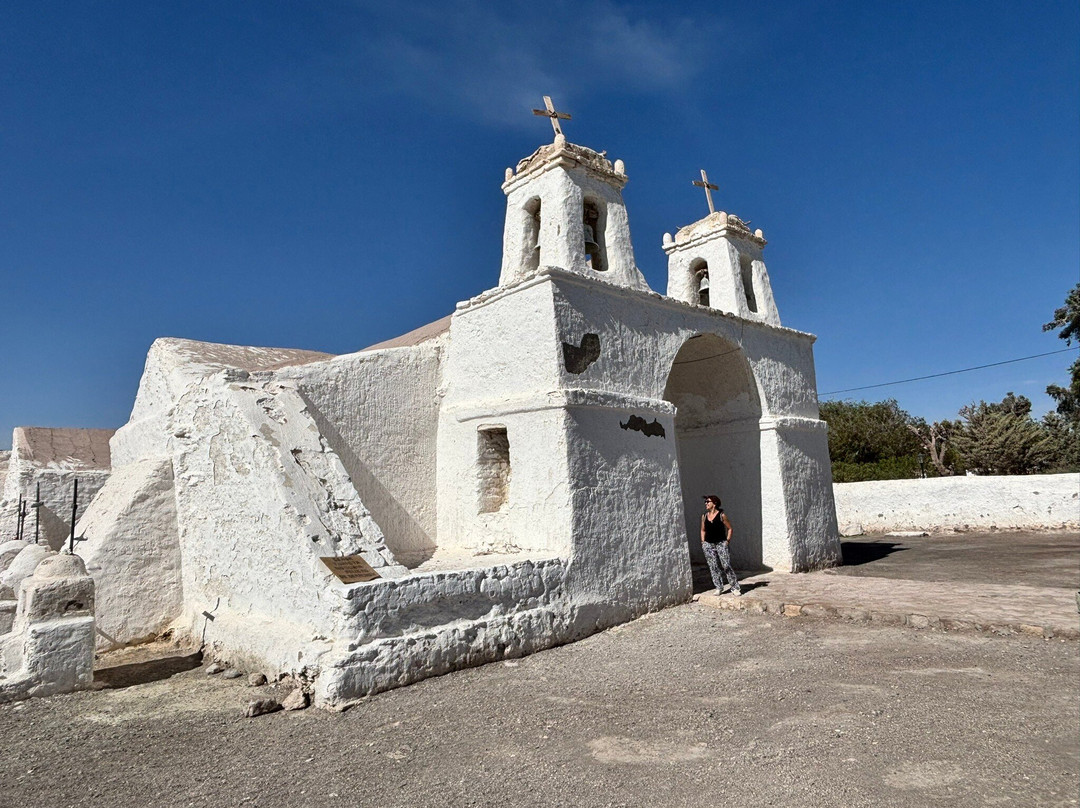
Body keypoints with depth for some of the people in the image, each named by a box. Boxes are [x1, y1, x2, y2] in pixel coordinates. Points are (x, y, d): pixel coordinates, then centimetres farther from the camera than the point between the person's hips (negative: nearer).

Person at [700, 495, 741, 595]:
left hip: (721, 544, -4)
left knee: (726, 566, -7)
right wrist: (703, 542, 9)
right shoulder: (704, 516, 7)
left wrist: (727, 541, -6)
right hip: (708, 545, 4)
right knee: (713, 567, 4)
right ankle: (719, 588, 15)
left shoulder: (721, 515, -5)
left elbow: (730, 529, 0)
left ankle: (735, 588, 2)